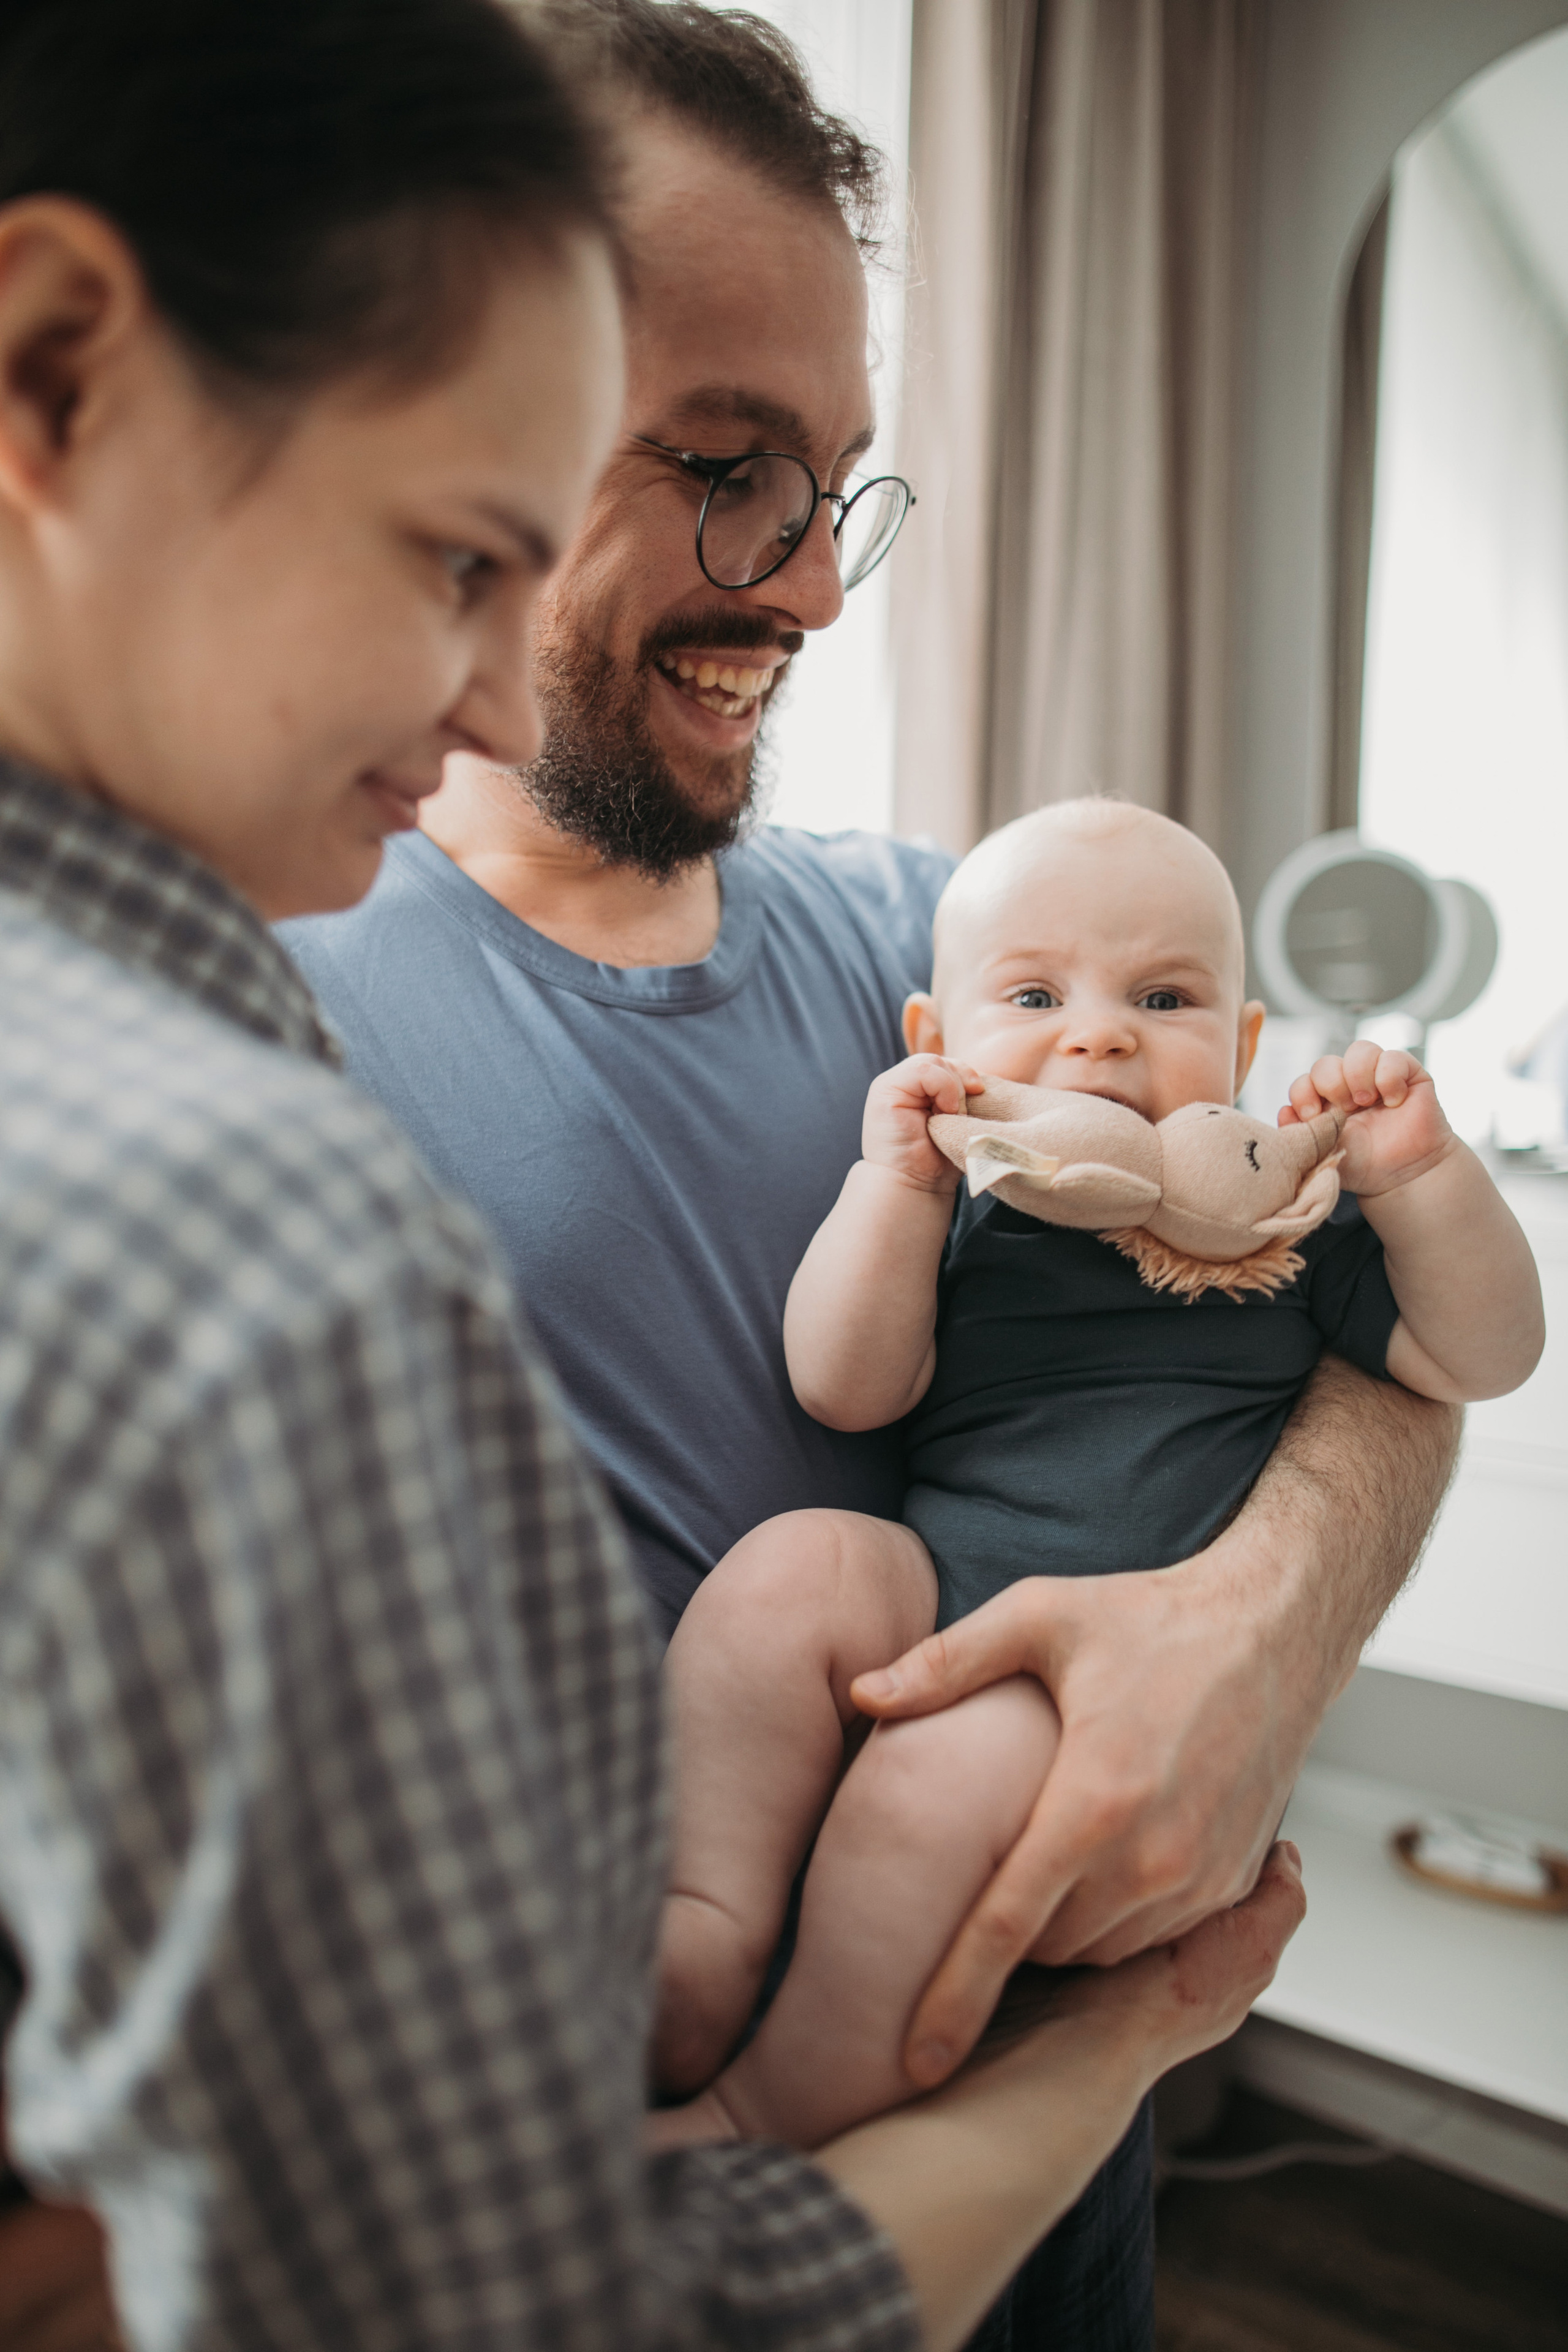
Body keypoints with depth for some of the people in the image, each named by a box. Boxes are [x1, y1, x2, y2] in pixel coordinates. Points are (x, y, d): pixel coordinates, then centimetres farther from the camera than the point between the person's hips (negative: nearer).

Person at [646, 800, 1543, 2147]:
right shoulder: (955, 1215, 8)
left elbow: (1483, 1357, 8)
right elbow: (847, 1393, -4)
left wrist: (1419, 1173, -7)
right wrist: (896, 1183, -12)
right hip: (937, 1598, 3)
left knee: (955, 1767, -28)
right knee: (791, 1565, -25)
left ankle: (773, 2118, -9)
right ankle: (706, 1934, -19)